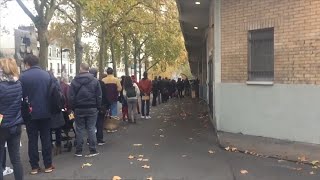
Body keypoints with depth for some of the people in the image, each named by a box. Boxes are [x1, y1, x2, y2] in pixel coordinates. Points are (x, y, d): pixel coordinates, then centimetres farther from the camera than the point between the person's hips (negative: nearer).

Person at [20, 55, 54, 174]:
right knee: (46, 138, 9)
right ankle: (48, 165, 15)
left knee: (32, 140, 8)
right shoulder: (47, 75, 0)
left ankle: (34, 167, 15)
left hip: (30, 113, -2)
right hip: (45, 112, 2)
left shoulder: (23, 76, -9)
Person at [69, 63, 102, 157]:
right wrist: (98, 107, 5)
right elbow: (99, 96, -3)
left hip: (79, 109, 0)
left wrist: (73, 107, 6)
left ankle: (78, 151, 14)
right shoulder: (95, 81, -3)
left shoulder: (74, 81, -3)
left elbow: (71, 97, -3)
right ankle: (93, 150, 6)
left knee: (79, 129, 8)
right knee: (91, 129, 4)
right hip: (92, 108, 0)